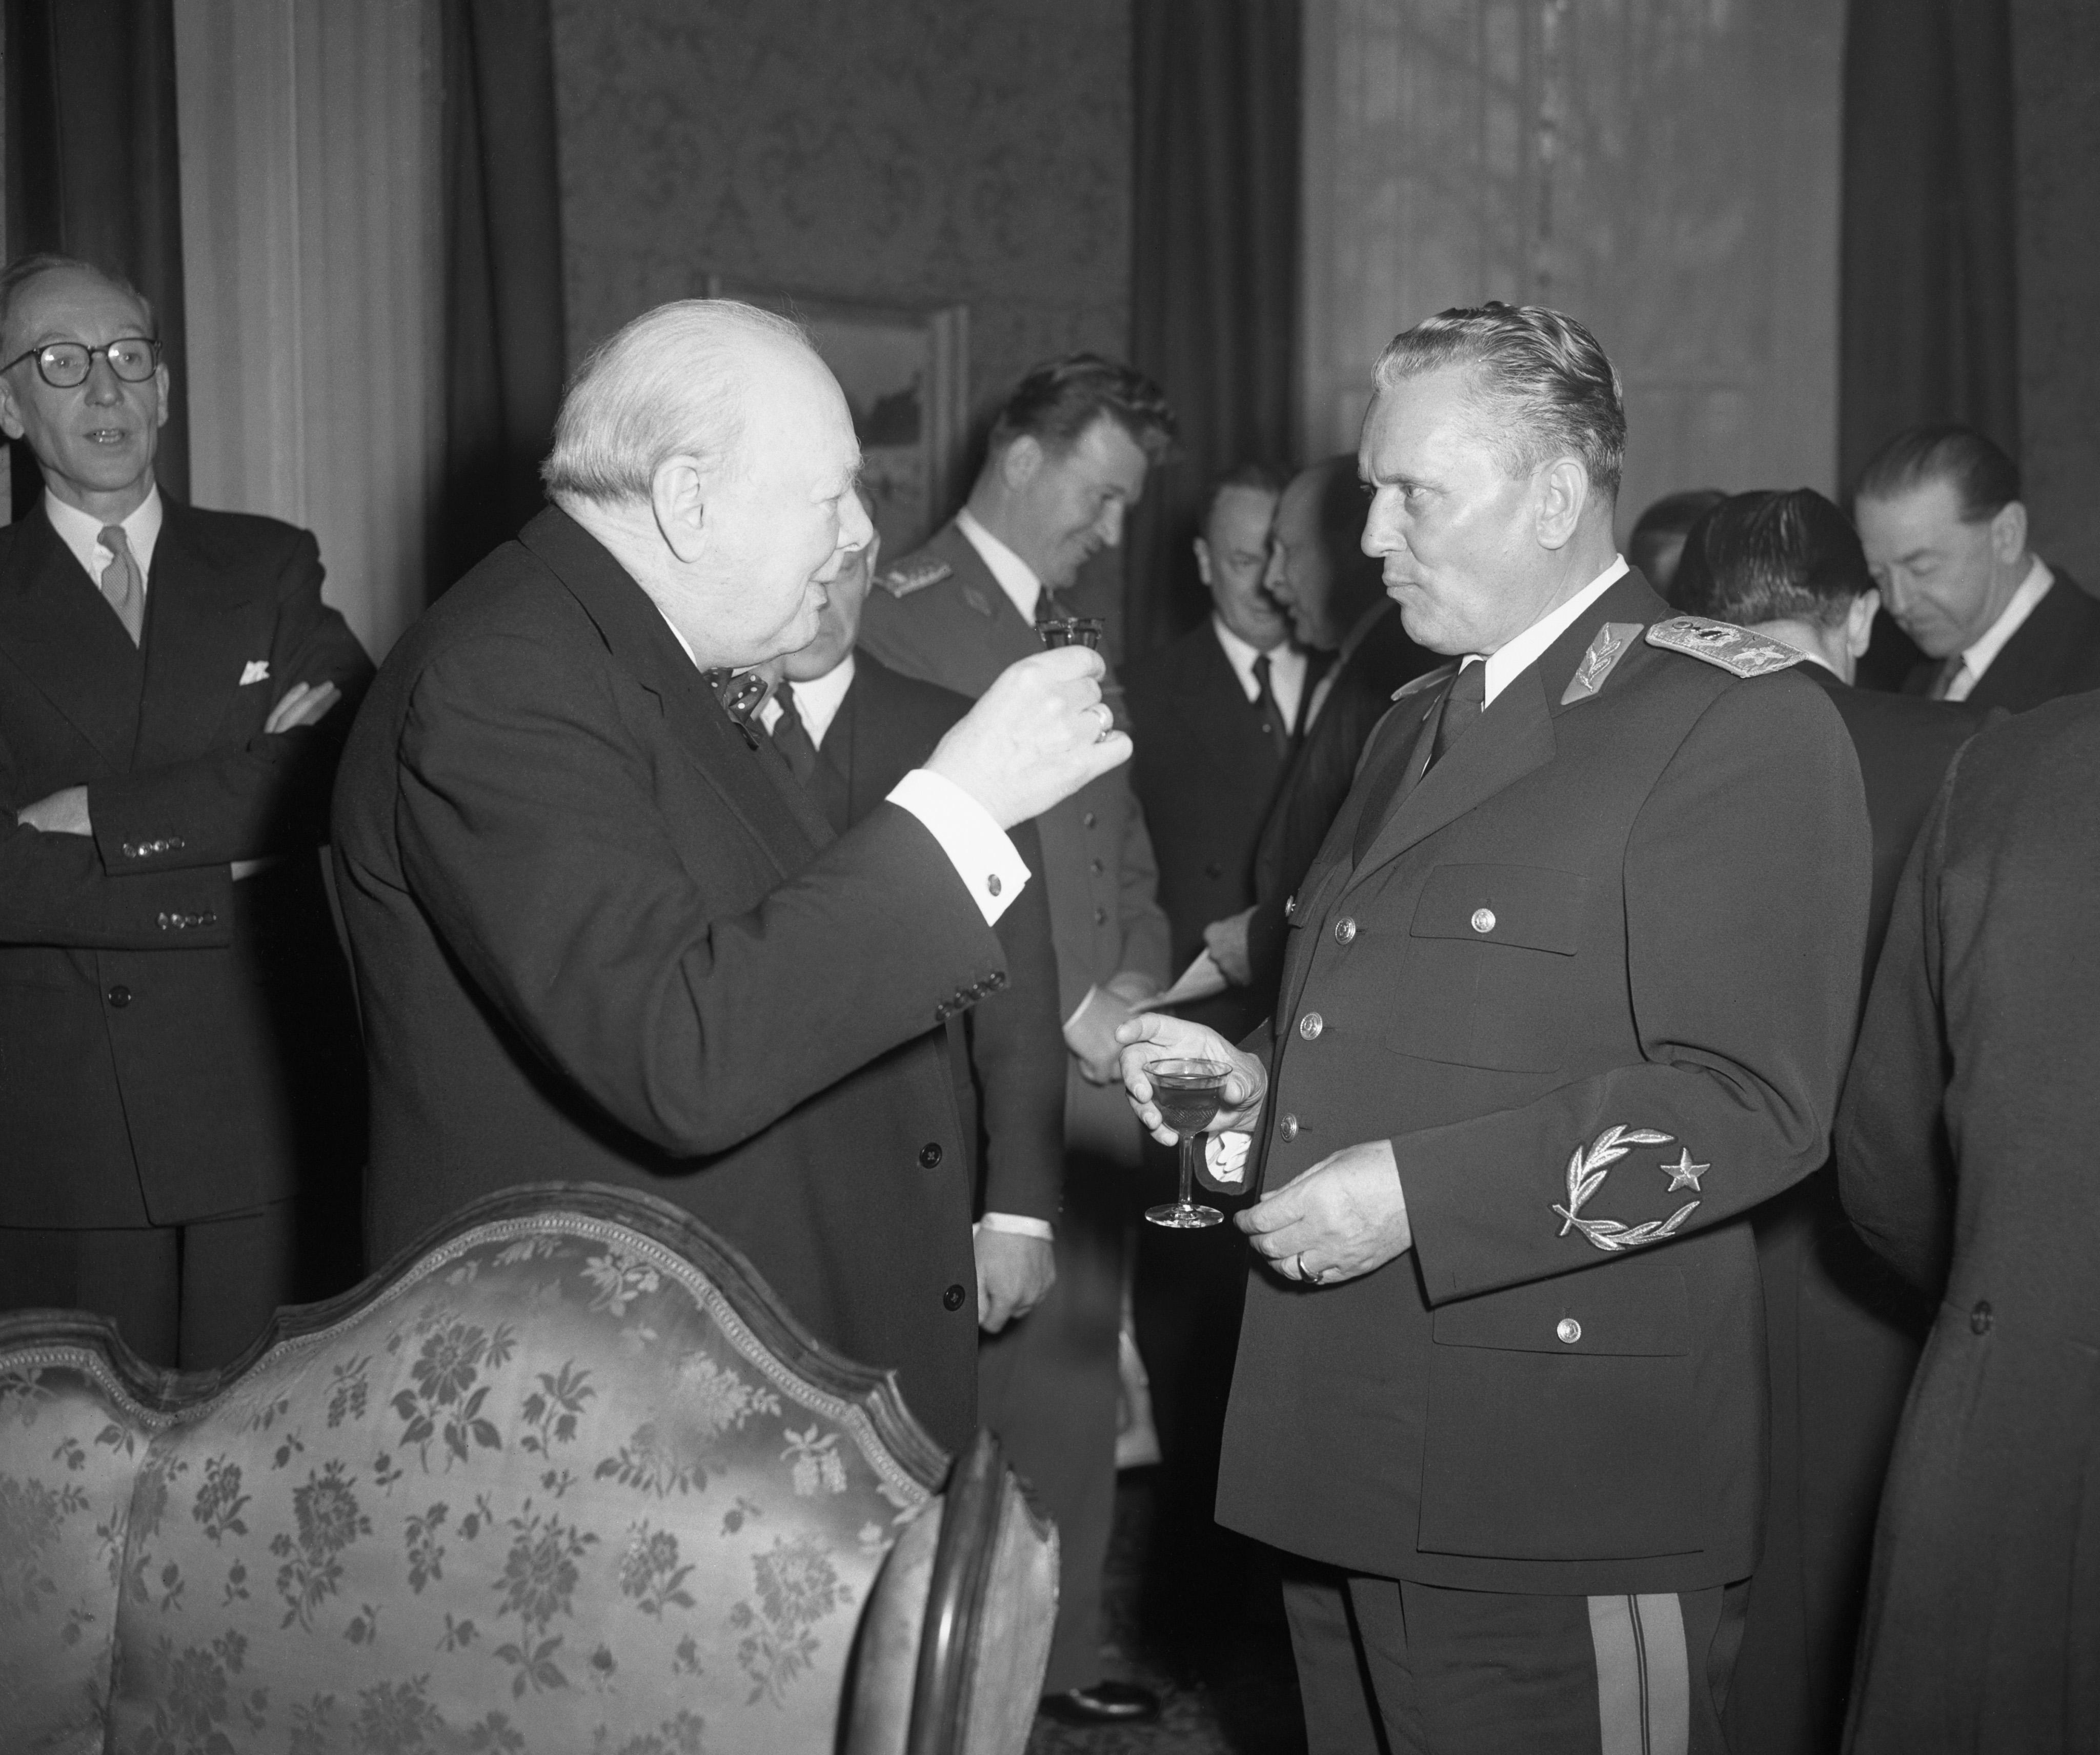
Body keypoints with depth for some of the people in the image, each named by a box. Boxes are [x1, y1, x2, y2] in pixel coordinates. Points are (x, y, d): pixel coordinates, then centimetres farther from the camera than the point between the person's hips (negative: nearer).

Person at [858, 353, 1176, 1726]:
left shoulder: (1071, 635, 17)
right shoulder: (907, 621, -9)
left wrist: (1138, 981, 4)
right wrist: (1062, 1010, -12)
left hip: (1098, 1080, 8)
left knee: (1076, 1384, 13)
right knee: (978, 1396, -2)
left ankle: (1062, 1652, 24)